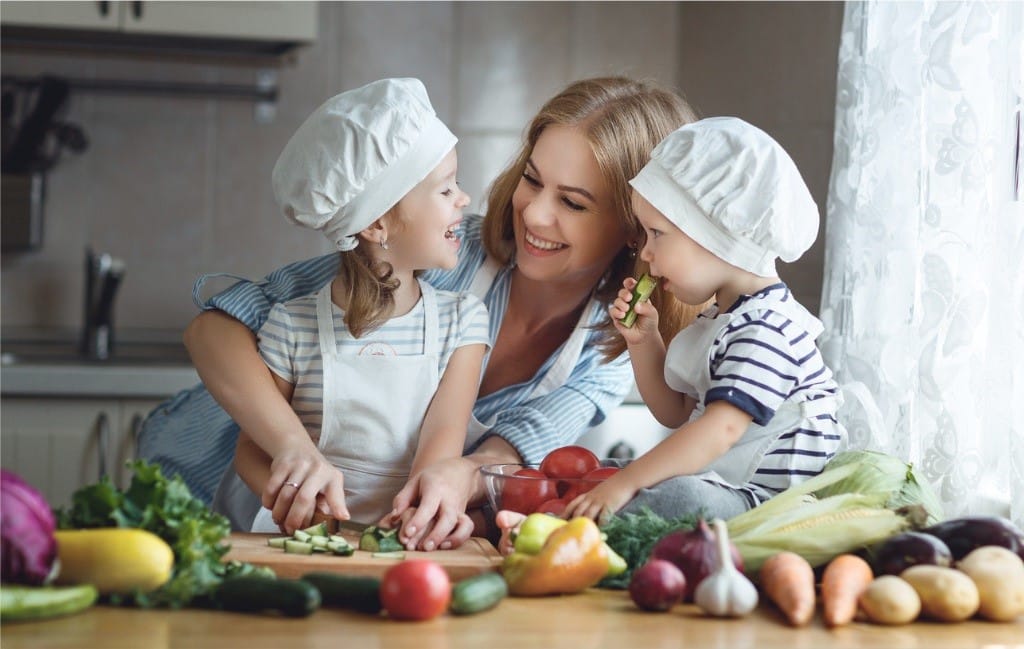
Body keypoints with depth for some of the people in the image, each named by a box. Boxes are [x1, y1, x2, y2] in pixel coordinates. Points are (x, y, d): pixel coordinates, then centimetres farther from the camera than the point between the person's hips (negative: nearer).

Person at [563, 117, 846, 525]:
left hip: (768, 504, -11)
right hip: (716, 484, 11)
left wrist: (626, 482, -30)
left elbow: (721, 429, -27)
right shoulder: (717, 322, 17)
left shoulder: (766, 327, -17)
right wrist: (643, 342, 12)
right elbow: (676, 414, 28)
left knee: (677, 495, -35)